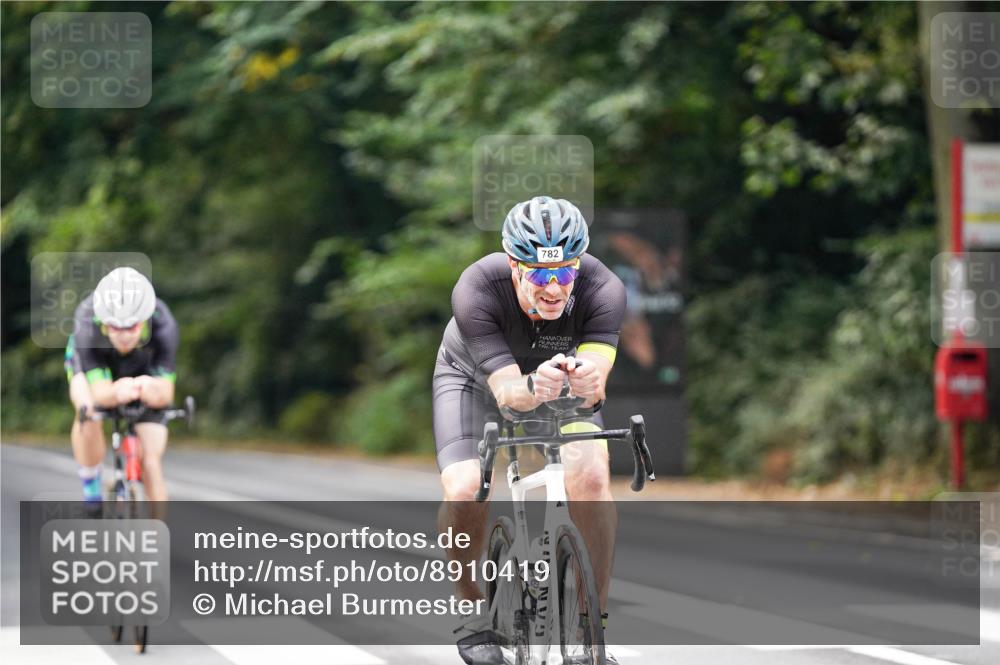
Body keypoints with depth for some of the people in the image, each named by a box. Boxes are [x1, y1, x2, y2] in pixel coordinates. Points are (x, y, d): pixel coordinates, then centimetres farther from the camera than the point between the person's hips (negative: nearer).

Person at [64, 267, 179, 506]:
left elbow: (165, 394, -36)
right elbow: (100, 392, -40)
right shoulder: (87, 325, -40)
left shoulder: (162, 325, -38)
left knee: (152, 462, -9)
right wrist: (118, 392, -64)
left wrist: (151, 388, -61)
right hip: (94, 361, -1)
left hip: (144, 370, 1)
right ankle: (90, 483, -9)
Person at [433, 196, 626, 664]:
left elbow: (595, 385, -41)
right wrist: (532, 388, -63)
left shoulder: (604, 291, -34)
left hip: (561, 375, 1)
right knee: (464, 492, -24)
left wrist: (588, 385, -65)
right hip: (476, 378, -1)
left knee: (590, 478, -24)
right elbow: (506, 391, -41)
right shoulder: (476, 291, -38)